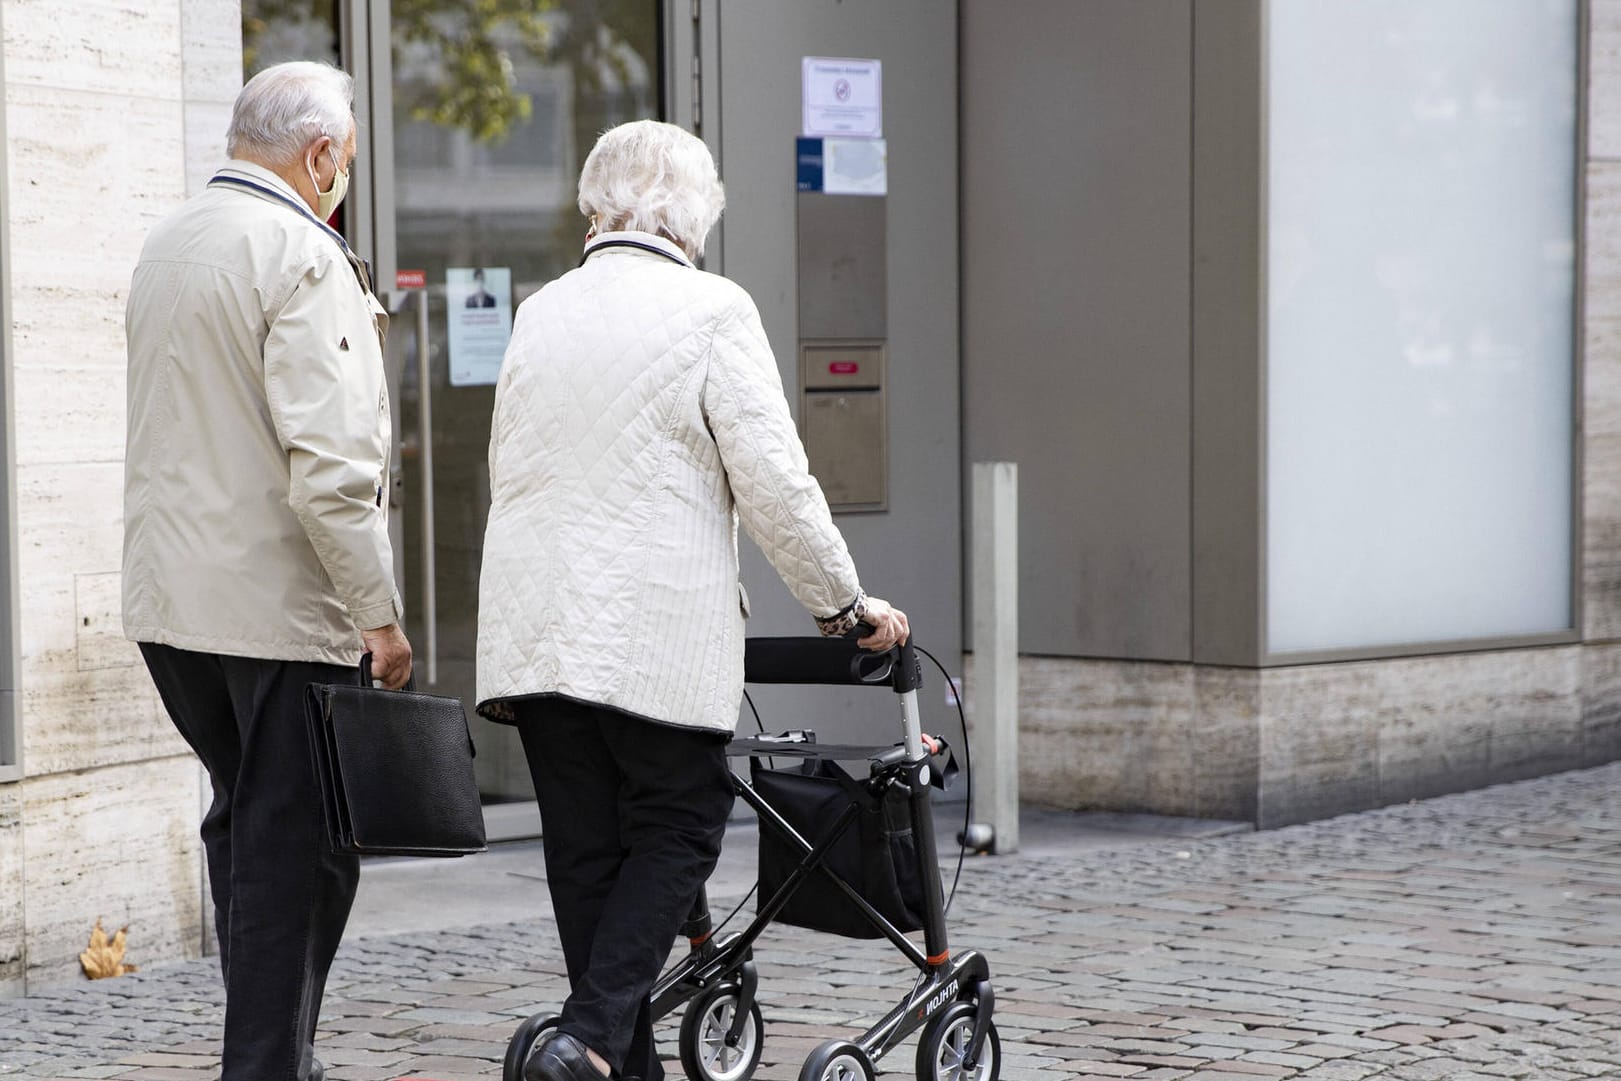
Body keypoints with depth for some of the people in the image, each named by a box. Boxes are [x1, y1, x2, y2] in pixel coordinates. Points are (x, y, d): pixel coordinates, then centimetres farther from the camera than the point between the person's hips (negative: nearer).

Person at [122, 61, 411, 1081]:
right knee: (298, 850, -1)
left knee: (246, 830, 20)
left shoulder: (165, 246, 13)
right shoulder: (301, 255, -14)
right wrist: (378, 613, -17)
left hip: (169, 601, 9)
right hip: (279, 607, -9)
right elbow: (327, 458, -22)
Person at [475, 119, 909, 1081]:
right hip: (655, 630, -5)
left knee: (585, 848, 9)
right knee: (679, 826, 5)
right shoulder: (711, 311, -5)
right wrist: (844, 604, 3)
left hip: (533, 626, 5)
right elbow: (773, 481, -8)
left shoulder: (542, 313, 12)